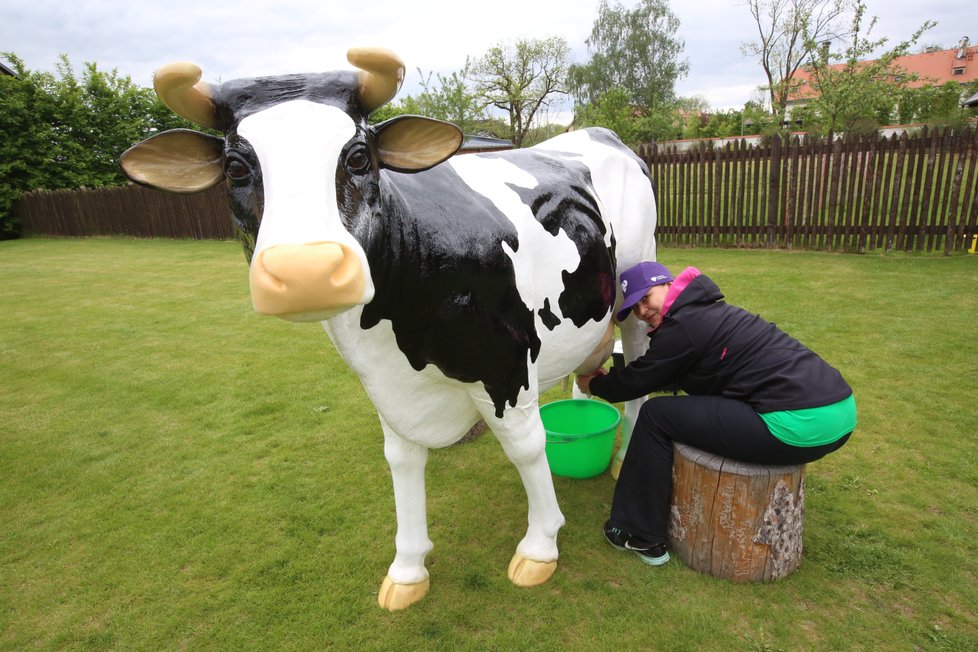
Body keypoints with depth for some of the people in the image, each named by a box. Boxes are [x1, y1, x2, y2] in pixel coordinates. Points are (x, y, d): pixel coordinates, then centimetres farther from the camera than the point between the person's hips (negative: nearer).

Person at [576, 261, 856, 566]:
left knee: (657, 414, -2)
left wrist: (594, 385, 18)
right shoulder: (706, 310, 19)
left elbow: (637, 382, -1)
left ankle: (641, 536, 11)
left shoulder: (683, 327, -9)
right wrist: (608, 378, 30)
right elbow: (665, 377, 28)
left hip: (802, 426, -10)